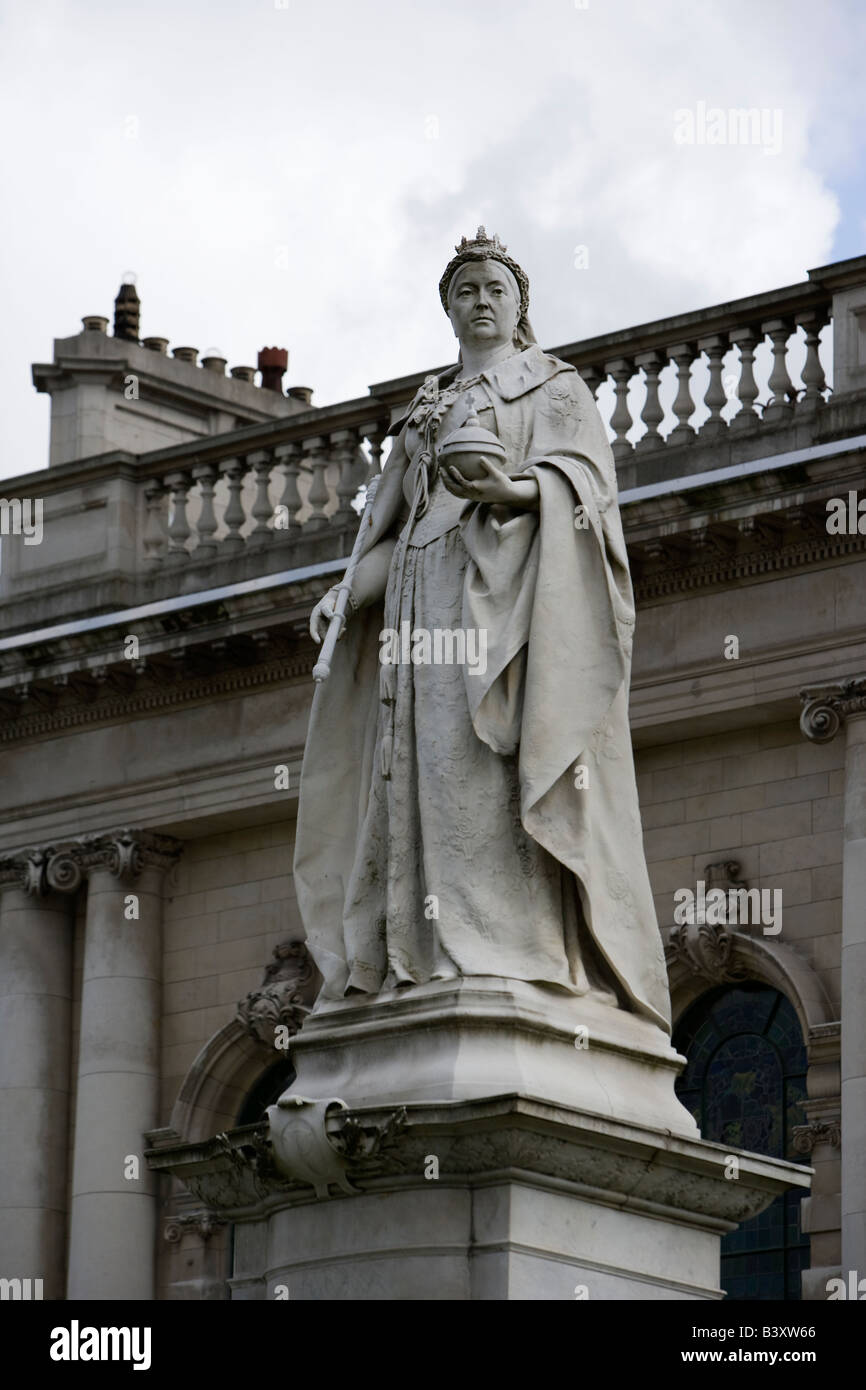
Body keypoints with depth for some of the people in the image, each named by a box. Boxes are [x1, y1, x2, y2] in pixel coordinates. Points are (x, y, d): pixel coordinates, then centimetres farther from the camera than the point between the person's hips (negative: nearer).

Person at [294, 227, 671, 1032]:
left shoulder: (554, 386, 12)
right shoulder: (427, 407, 28)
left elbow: (583, 474, -5)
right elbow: (394, 522, 23)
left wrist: (511, 488, -26)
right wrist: (348, 593, 6)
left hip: (506, 589, -6)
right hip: (426, 594, 6)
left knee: (488, 755, -21)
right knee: (428, 762, -7)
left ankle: (520, 951, -30)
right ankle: (425, 962, -15)